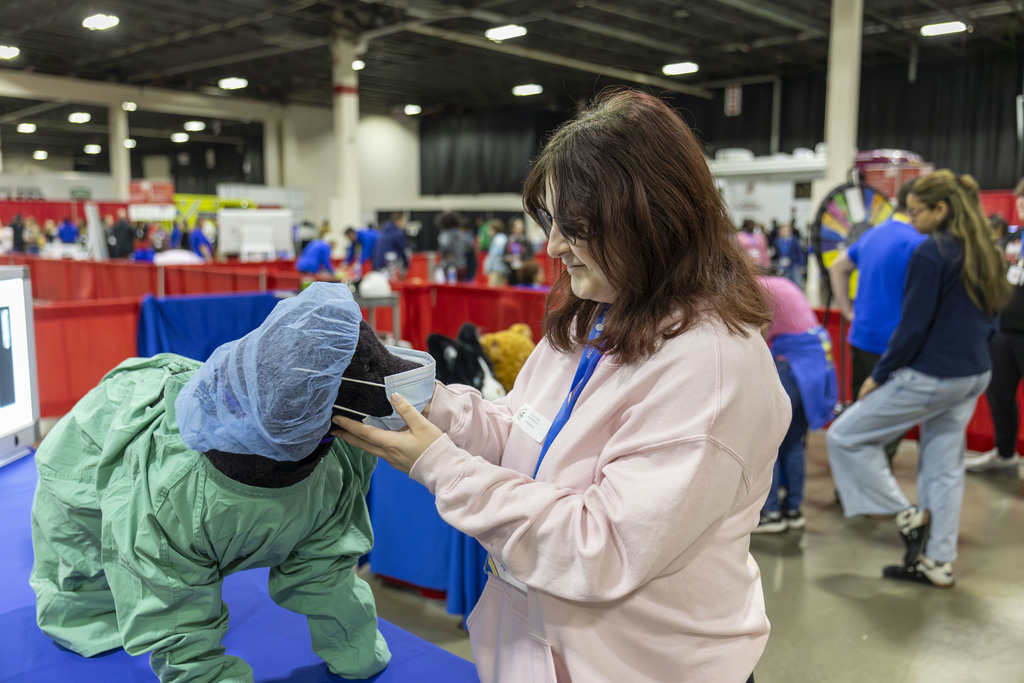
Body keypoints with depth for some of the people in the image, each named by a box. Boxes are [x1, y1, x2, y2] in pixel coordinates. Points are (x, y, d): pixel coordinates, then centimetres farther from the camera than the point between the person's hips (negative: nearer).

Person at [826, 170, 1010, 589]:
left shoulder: (931, 252, -16)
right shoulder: (985, 252, 10)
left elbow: (913, 326, -18)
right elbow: (990, 321, 17)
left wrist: (879, 375, -10)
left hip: (930, 377, -9)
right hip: (975, 377, 9)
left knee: (845, 437, 1)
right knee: (944, 464, 15)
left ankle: (910, 516, 8)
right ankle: (937, 562, 22)